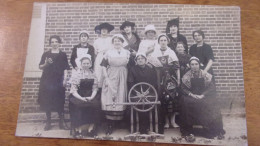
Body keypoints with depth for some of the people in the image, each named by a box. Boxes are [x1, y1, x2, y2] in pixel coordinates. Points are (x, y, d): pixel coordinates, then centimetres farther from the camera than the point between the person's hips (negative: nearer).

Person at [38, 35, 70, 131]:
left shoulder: (63, 55, 7)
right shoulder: (46, 54, 10)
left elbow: (65, 69, 3)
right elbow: (40, 67, 10)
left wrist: (65, 79, -7)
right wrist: (46, 64, -10)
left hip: (58, 81, -1)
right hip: (47, 80, 2)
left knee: (59, 101, -2)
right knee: (47, 101, 2)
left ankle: (61, 122, 9)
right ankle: (48, 122, 12)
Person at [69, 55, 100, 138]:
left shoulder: (93, 74, 7)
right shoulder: (76, 74, -1)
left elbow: (95, 88, 7)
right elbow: (73, 90, -5)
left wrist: (91, 97, -13)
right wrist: (81, 98, -20)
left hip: (90, 96, 2)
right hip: (78, 96, -2)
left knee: (96, 104, -27)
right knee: (78, 105, -32)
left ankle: (91, 127, -17)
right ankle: (78, 129, -24)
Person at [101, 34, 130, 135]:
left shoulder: (127, 53, 10)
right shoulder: (108, 52, 7)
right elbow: (104, 66, 3)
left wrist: (128, 79, -3)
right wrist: (106, 78, -8)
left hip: (122, 79, 1)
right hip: (110, 78, -1)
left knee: (120, 99, 1)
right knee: (109, 99, -6)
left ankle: (114, 123, 14)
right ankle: (109, 125, 1)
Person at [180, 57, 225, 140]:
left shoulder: (205, 75, 1)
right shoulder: (187, 76, 4)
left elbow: (212, 87, -4)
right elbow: (183, 88, 0)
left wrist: (202, 95, -16)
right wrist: (191, 94, -16)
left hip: (204, 96, 0)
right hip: (191, 97, 0)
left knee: (210, 103, -29)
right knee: (185, 101, -30)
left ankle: (215, 131, -15)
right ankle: (188, 131, -20)